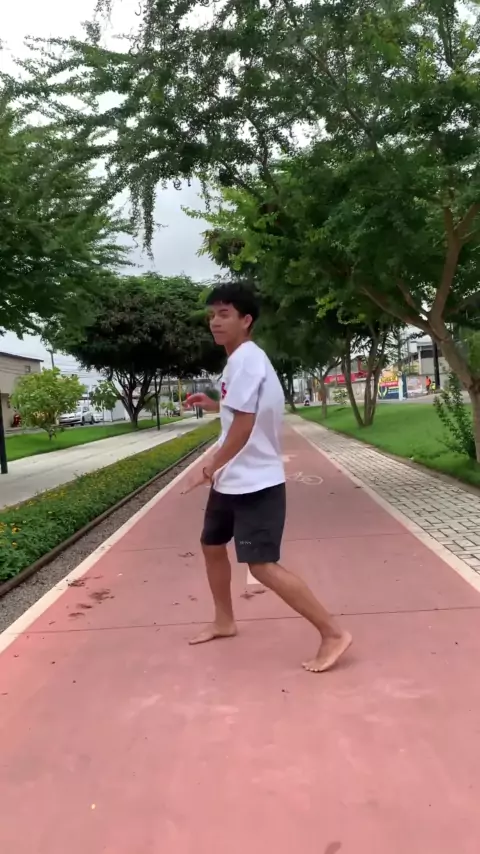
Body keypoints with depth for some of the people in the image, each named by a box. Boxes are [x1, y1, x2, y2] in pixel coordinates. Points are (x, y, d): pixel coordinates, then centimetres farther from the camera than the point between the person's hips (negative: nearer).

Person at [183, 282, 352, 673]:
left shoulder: (246, 359, -18)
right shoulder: (245, 359, 14)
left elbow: (244, 425, -24)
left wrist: (209, 469, -14)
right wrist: (215, 405, 20)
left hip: (256, 484, -11)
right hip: (232, 481, 11)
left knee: (263, 565, -12)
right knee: (212, 546, 21)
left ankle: (333, 634, -3)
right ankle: (224, 621, 39)